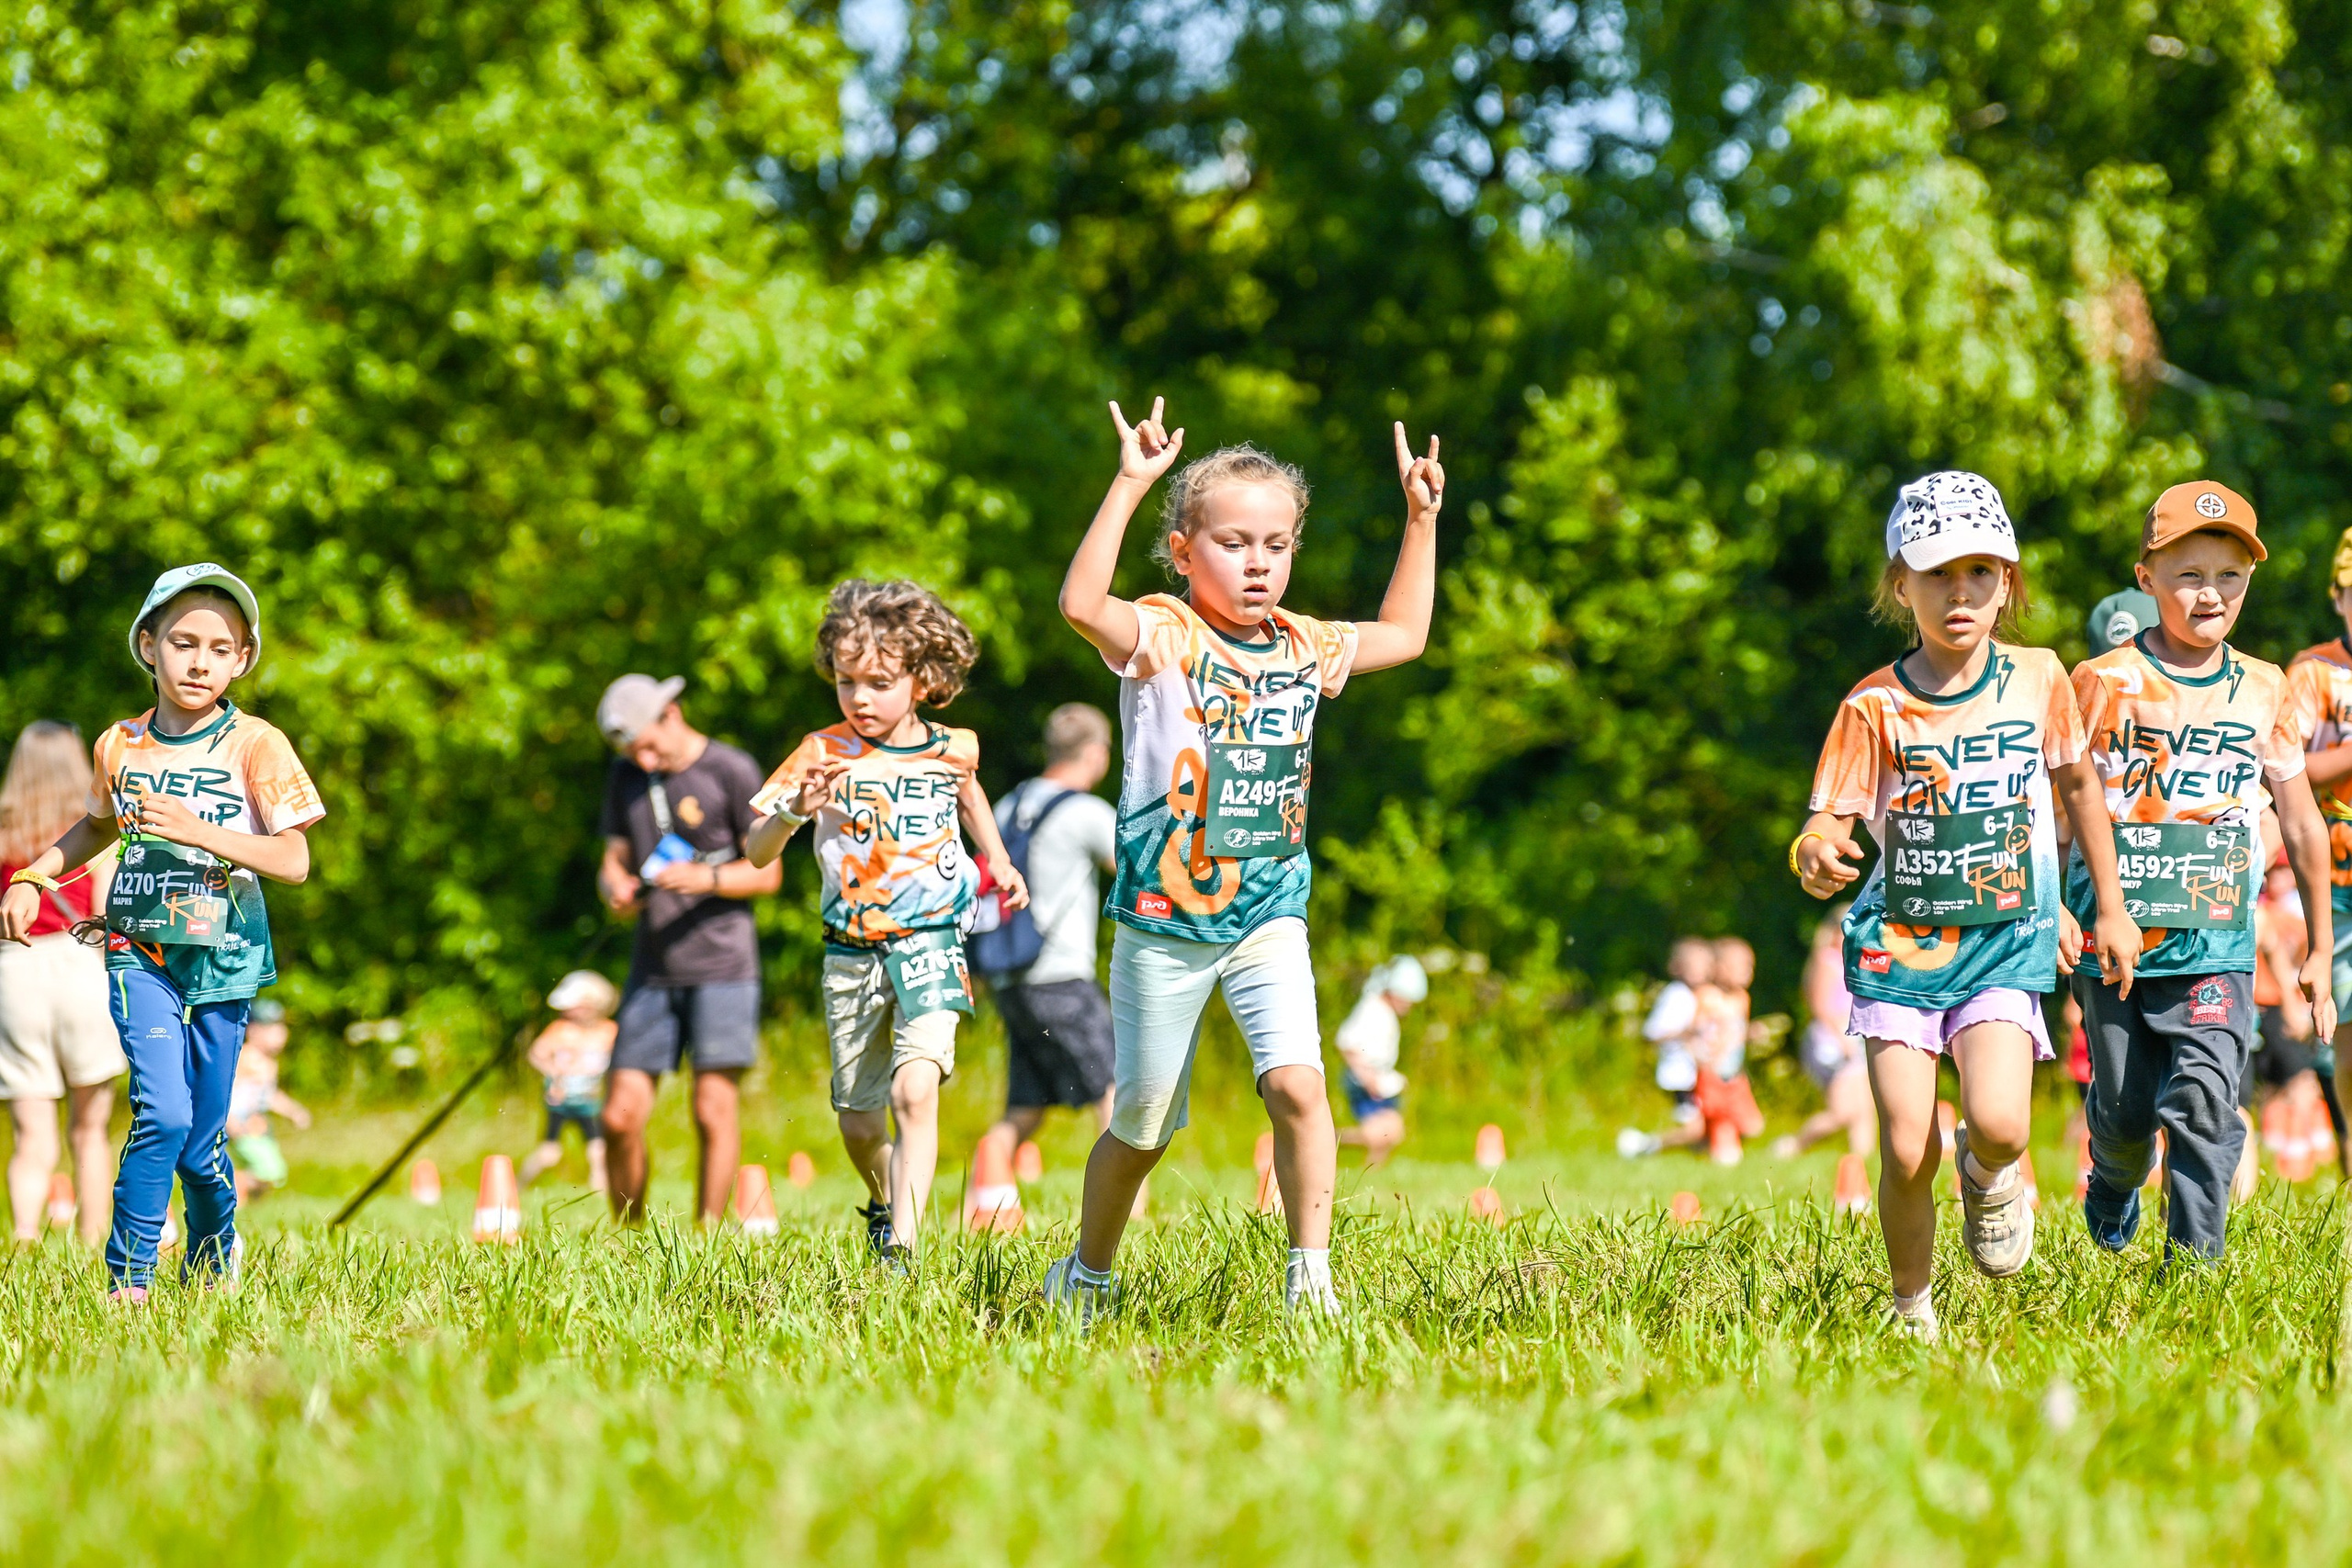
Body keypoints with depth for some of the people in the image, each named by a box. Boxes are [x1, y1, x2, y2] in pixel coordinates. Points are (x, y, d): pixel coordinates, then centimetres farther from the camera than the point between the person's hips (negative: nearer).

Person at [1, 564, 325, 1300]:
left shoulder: (255, 746, -6)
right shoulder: (120, 746, 3)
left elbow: (294, 860, -13)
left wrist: (196, 830, -23)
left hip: (222, 960, -1)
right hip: (140, 954, 1)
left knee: (200, 1141, 5)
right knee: (163, 1113, -19)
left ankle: (214, 1263, 34)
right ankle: (129, 1279, -8)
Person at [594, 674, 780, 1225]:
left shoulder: (732, 771, -2)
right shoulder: (626, 778, 14)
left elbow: (767, 872, -3)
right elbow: (614, 860, 18)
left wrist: (706, 879, -20)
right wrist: (616, 889, -5)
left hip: (721, 963, -5)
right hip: (652, 968, 5)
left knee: (714, 1111, -8)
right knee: (621, 1116, -2)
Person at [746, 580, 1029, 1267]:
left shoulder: (953, 750, 0)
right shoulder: (825, 755, -7)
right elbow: (758, 851, -15)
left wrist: (998, 859, 21)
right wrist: (795, 811, -33)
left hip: (930, 944, -1)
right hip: (852, 954, 1)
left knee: (915, 1090, -23)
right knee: (859, 1121, 10)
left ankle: (902, 1250, -25)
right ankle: (884, 1203, 42)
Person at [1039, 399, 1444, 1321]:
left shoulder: (1303, 648, 7)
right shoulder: (1164, 639, -9)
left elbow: (1402, 635, 25)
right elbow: (1081, 603, -30)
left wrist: (1421, 520, 20)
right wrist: (1129, 486, -34)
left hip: (1269, 917, 3)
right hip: (1164, 923, -3)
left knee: (1297, 1083, -20)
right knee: (1141, 1126, 9)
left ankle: (1310, 1277, -13)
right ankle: (1087, 1278, 31)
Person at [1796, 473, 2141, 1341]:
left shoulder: (2037, 679, 2)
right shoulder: (1875, 707, -5)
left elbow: (2077, 784, 18)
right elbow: (1828, 822, -10)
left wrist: (2110, 909, 20)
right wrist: (1816, 856, -35)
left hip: (2005, 944, 1)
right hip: (1899, 944, 0)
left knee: (1999, 1123, -22)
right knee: (1906, 1154, -8)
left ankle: (1990, 1176, 15)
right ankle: (1913, 1313, 16)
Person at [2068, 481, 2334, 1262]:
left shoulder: (2262, 692, 4)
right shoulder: (2103, 684, -3)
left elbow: (2302, 823, 12)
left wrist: (2319, 950, 14)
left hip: (2216, 945, 0)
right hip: (2115, 941, 0)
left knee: (2204, 1101, -17)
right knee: (2124, 1110, 12)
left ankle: (2194, 1256, -9)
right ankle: (2113, 1191, 45)